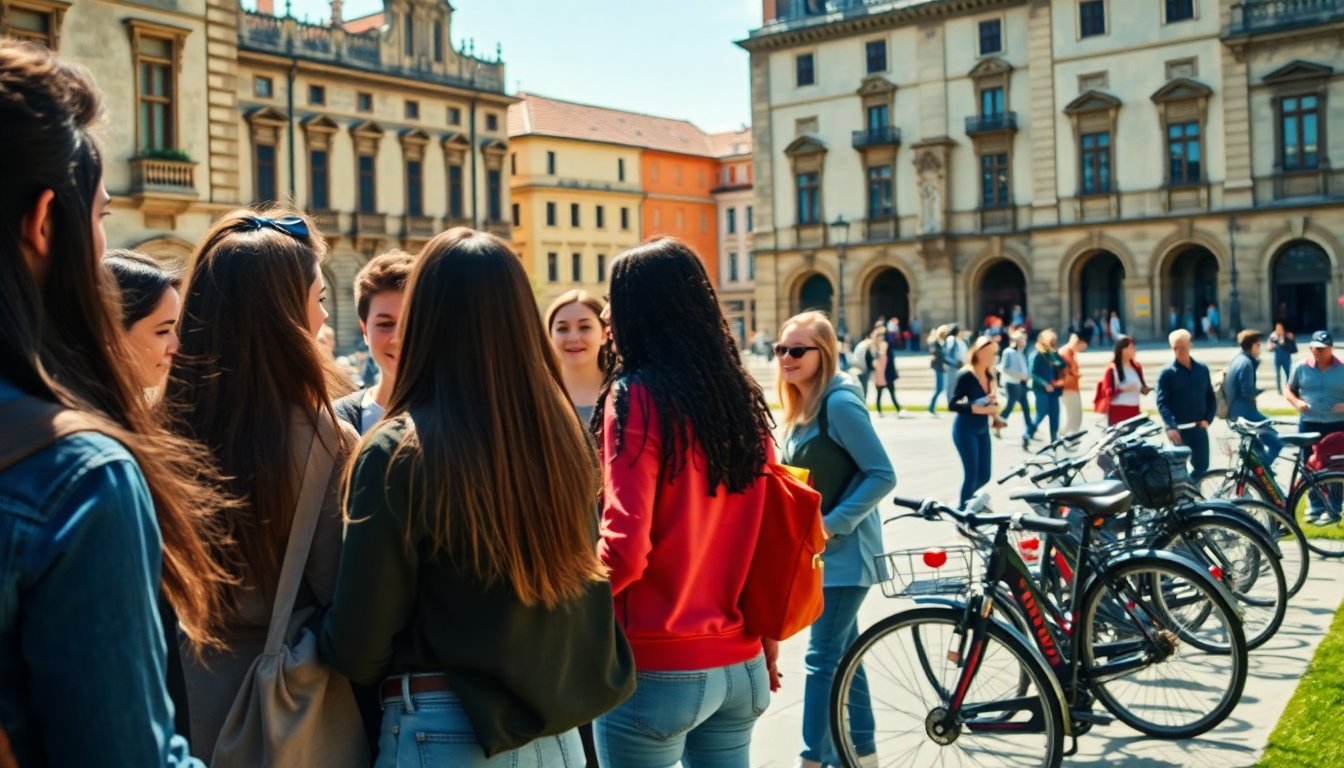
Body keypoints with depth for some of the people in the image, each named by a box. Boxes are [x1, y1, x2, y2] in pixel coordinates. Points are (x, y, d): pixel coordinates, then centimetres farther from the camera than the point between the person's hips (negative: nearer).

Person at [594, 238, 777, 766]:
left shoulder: (638, 396, -14)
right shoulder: (743, 394, 3)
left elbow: (625, 549, -20)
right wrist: (768, 642, 18)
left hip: (657, 669, -6)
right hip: (741, 664, 6)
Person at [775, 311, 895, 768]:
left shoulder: (840, 404, -17)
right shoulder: (800, 409, 9)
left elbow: (883, 476, -19)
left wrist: (832, 523, -22)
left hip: (844, 550, -9)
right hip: (820, 550, 9)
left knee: (823, 658, -6)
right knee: (843, 654, 16)